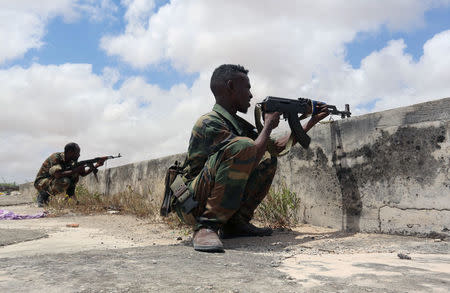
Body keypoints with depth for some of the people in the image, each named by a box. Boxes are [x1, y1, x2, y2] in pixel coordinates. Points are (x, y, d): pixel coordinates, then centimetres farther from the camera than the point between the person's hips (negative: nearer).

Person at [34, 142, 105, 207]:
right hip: (41, 183, -7)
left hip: (54, 180, 7)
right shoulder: (55, 157, -24)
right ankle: (43, 195, -12)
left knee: (76, 174, -7)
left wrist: (96, 166, -10)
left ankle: (70, 196, -2)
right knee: (65, 181, -33)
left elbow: (83, 173, 3)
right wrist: (75, 170, -32)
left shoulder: (71, 161, -1)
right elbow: (58, 175, -37)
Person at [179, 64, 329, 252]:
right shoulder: (209, 122, -16)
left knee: (269, 159, 8)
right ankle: (207, 226, -24)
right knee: (242, 145, -29)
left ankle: (236, 222, 2)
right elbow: (252, 156, -24)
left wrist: (311, 122, 18)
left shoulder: (238, 123, 12)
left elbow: (278, 146, 17)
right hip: (194, 200, -9)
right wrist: (269, 125, -8)